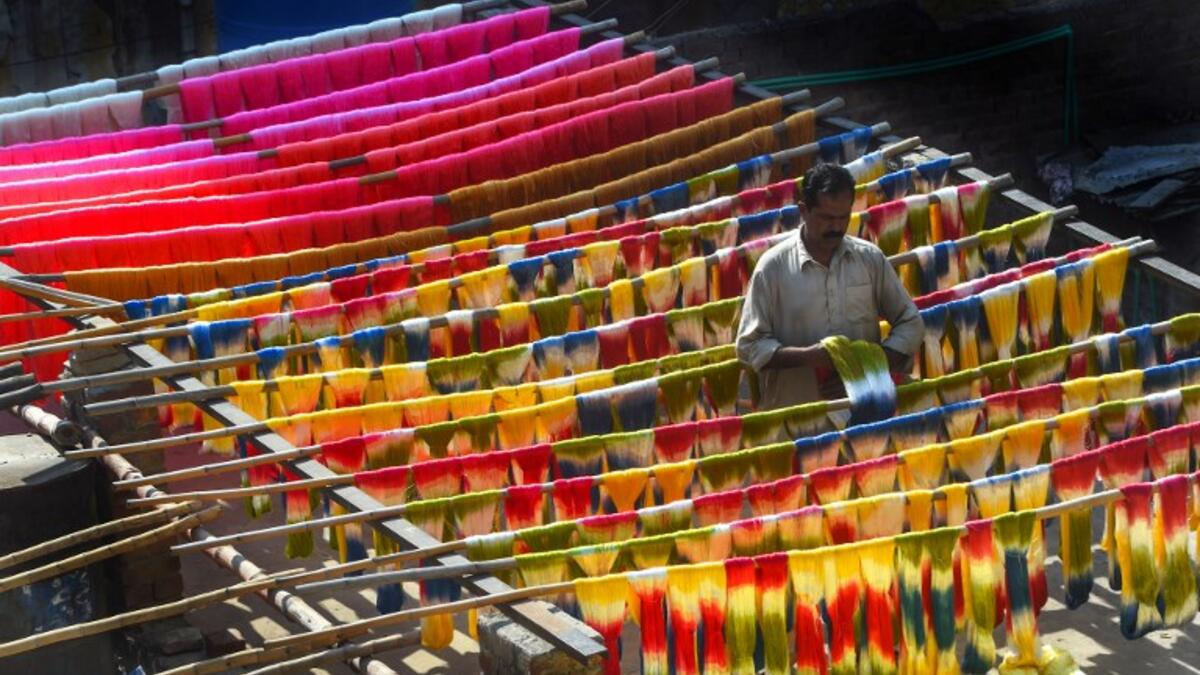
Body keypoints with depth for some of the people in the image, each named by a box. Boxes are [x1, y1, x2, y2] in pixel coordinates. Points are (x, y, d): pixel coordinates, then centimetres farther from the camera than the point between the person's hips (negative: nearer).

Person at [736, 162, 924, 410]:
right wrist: (808, 356, -14)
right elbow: (749, 346, 0)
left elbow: (910, 324, 12)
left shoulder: (870, 258, 8)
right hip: (794, 414, -2)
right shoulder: (773, 266, 0)